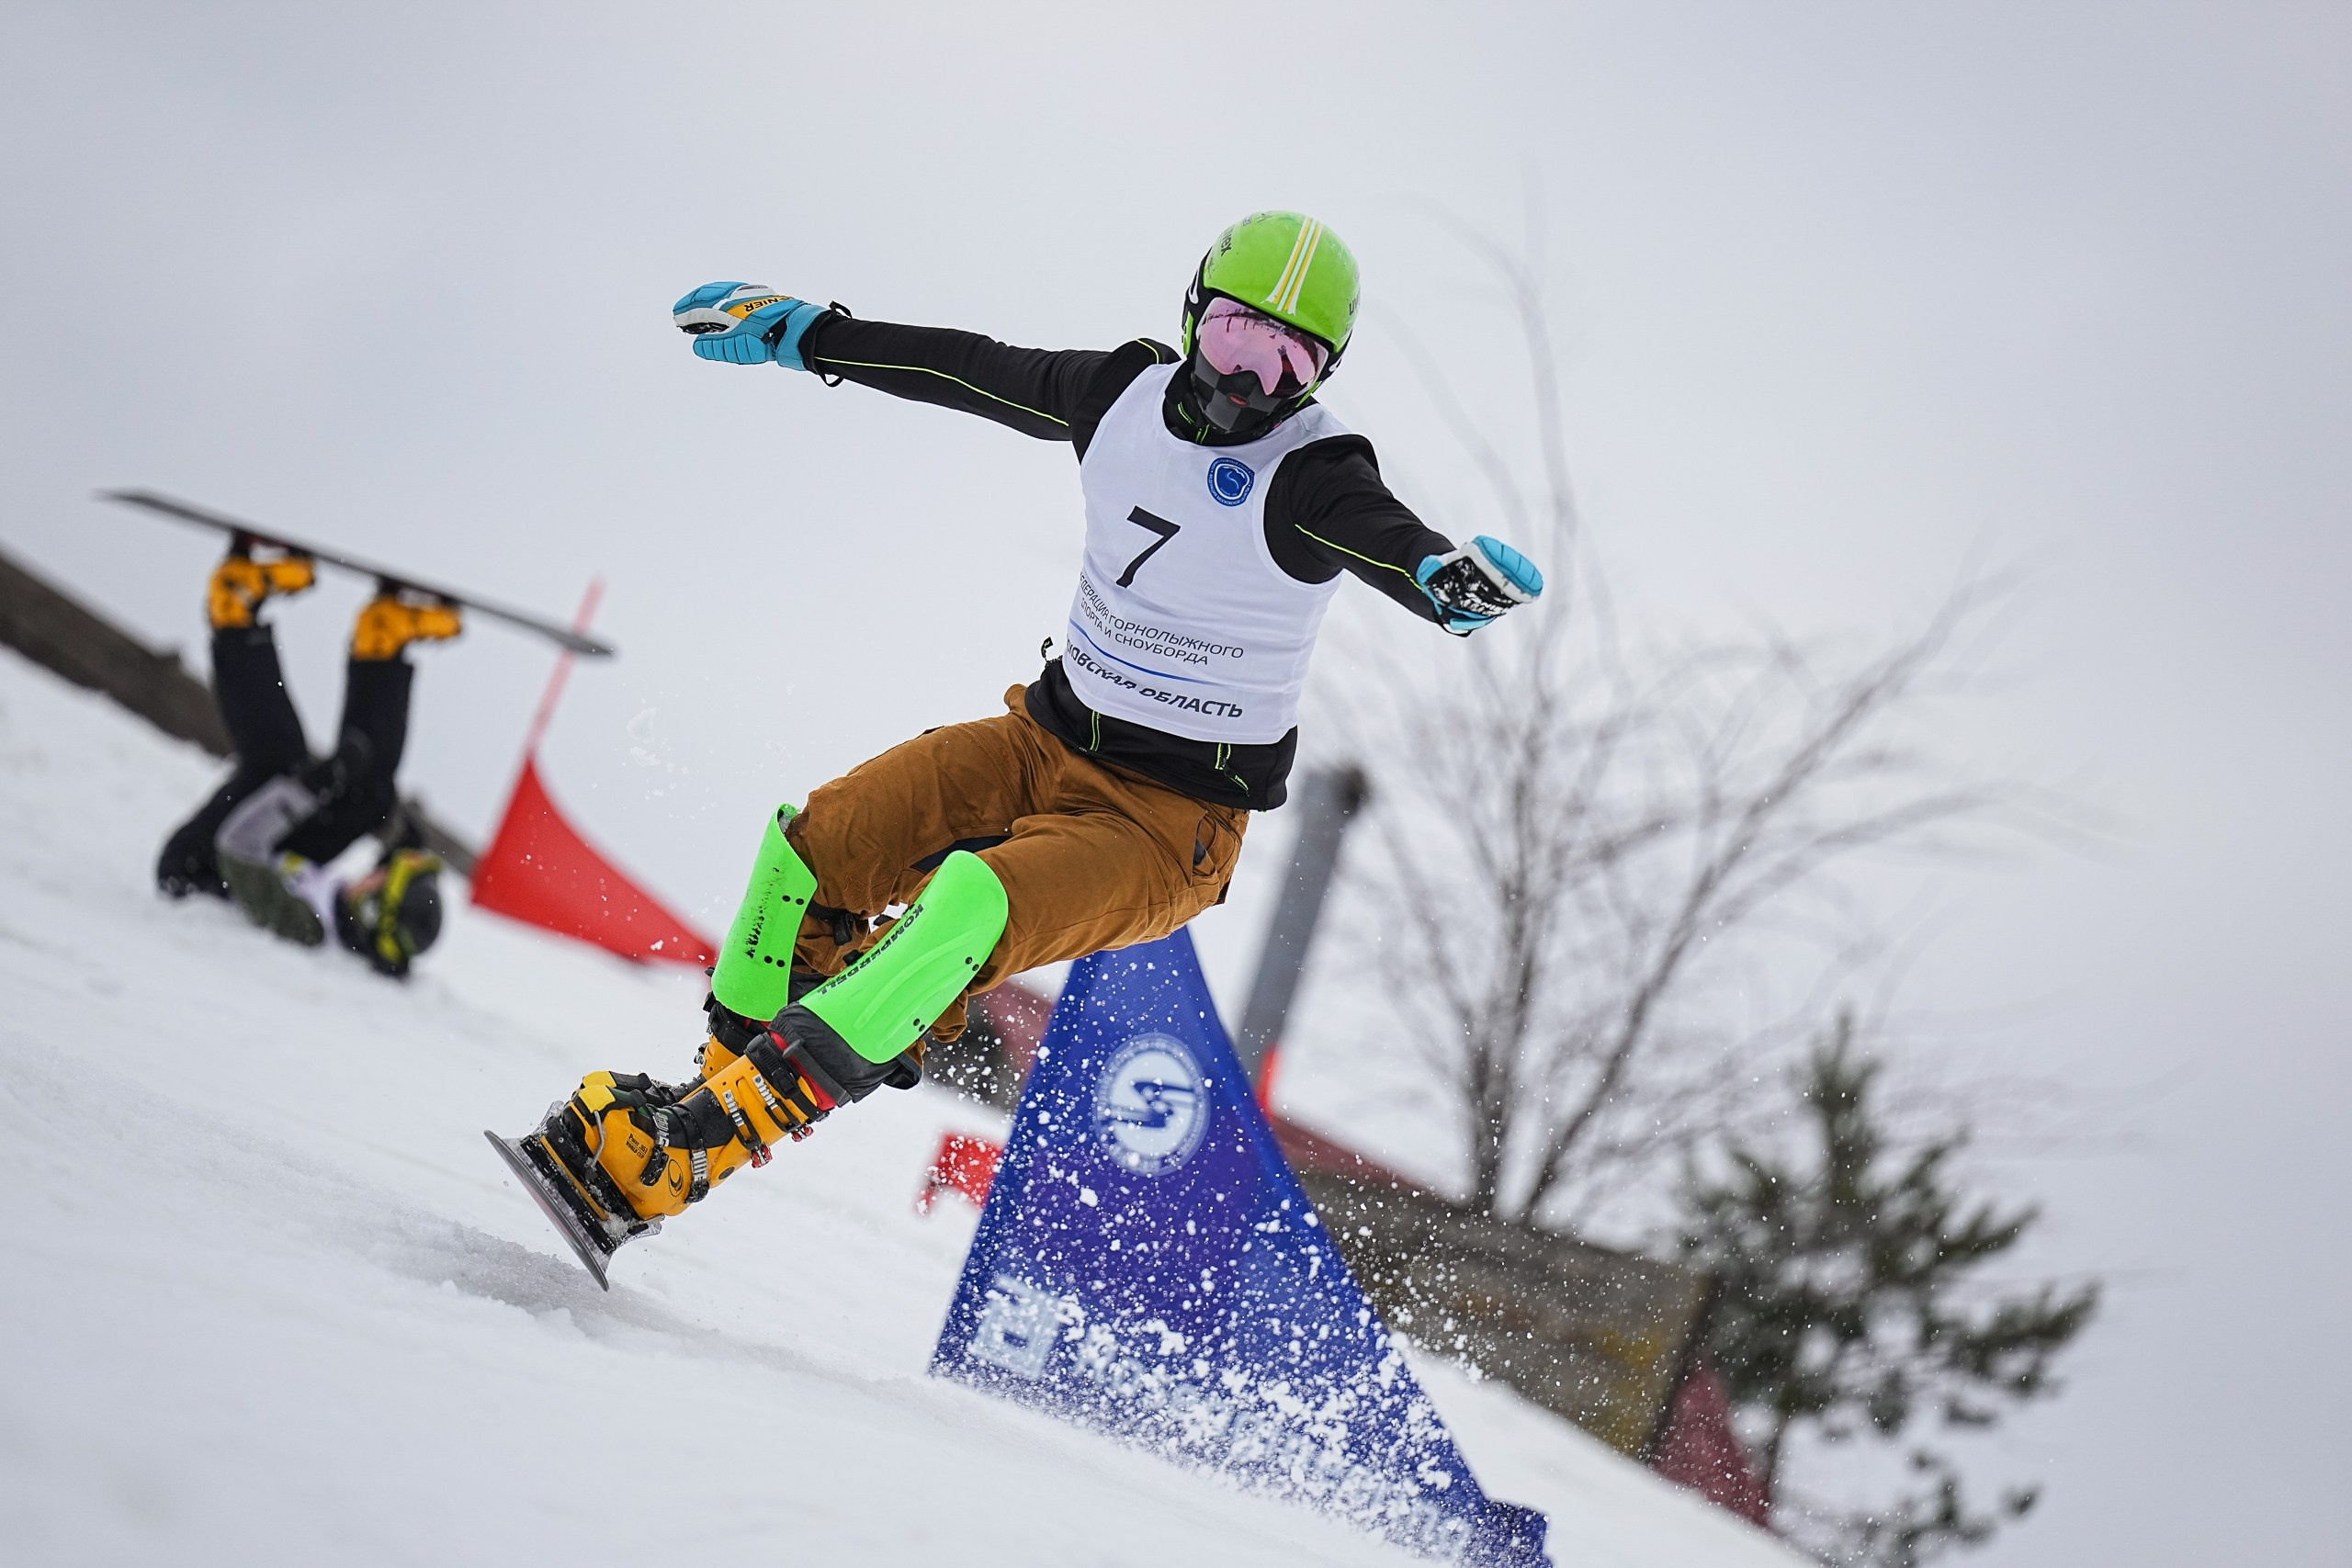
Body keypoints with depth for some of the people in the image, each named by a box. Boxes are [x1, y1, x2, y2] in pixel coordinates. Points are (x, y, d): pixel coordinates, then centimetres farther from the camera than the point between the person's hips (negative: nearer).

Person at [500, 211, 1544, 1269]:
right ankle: (723, 1072, 8)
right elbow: (968, 369, 14)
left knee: (973, 902, -30)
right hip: (1048, 738, 7)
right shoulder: (1126, 393, 1)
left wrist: (1456, 579, -61)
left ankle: (707, 1140, -27)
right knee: (812, 842, -9)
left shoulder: (1311, 477, -17)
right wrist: (800, 331, 22)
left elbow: (1389, 540, -37)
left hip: (1174, 822, -7)